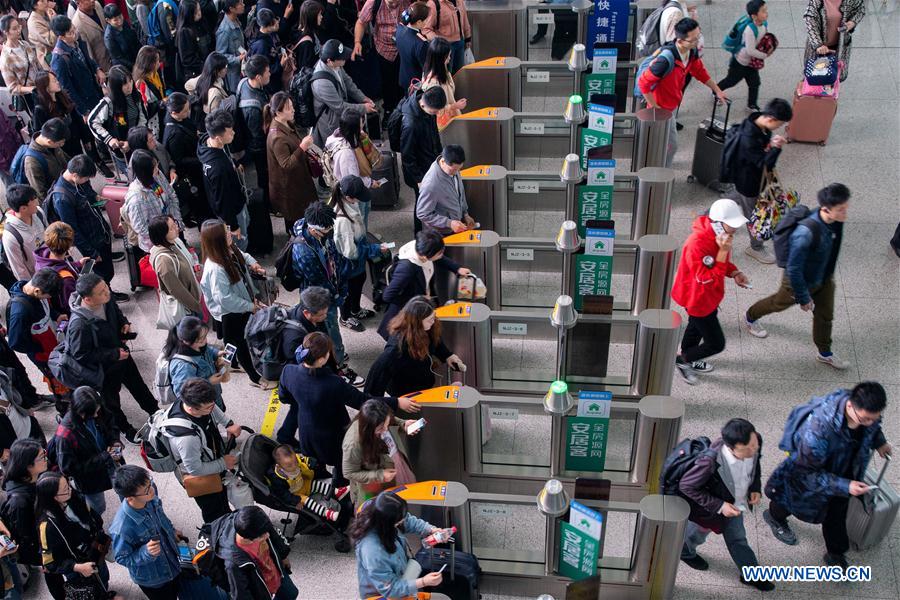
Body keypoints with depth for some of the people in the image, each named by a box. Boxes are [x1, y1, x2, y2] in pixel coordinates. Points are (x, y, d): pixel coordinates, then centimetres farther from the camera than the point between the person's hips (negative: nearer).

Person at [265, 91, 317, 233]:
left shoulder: (287, 124, -2)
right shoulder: (277, 137, -33)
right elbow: (287, 164, -32)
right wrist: (303, 147, -36)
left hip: (298, 178, 10)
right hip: (288, 186, -10)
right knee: (295, 218, 8)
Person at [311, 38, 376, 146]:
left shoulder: (335, 64, -14)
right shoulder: (323, 83, -38)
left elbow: (347, 81, 5)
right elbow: (340, 107, -28)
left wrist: (363, 98, -2)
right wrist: (363, 108, -18)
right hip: (331, 123, -8)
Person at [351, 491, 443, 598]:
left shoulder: (382, 517, -21)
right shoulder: (373, 552, -41)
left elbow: (410, 522, 0)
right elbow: (389, 589, -30)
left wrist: (432, 530, -15)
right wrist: (423, 582, -34)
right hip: (382, 594, -7)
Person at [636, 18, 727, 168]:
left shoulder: (692, 51, -10)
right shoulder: (667, 59, -36)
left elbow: (699, 71, 10)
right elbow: (643, 82, -31)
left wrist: (717, 90, 13)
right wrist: (654, 107, -23)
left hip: (673, 103, 8)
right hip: (662, 107, -8)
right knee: (672, 144, 2)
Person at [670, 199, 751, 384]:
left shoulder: (720, 234, -9)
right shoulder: (697, 244, -39)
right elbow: (709, 279, -36)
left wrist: (735, 273, -9)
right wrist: (723, 251, -40)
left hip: (709, 295, 9)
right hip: (697, 298, -9)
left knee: (697, 326, 32)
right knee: (716, 343, 2)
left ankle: (689, 360, 57)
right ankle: (682, 360, 25)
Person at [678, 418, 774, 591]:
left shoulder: (756, 442, -28)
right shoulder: (711, 461, -46)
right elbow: (686, 486, -31)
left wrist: (755, 488, -11)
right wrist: (719, 506, -29)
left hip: (734, 502, 4)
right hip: (709, 508, -4)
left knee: (737, 538, 27)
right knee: (699, 533, 28)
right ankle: (683, 551, 60)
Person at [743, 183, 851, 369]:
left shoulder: (836, 221, -20)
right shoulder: (806, 233, -43)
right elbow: (793, 269, -32)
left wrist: (829, 274, 18)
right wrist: (803, 298, -21)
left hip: (824, 278, 6)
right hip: (801, 281, -6)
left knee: (825, 315, 21)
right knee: (779, 303, 23)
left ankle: (825, 353, 45)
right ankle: (750, 318, 54)